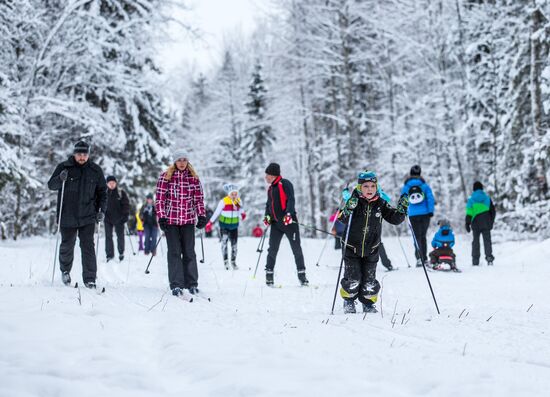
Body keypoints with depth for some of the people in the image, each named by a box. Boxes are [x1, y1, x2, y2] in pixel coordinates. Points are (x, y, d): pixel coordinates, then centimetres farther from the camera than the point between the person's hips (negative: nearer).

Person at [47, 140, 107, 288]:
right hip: (67, 216, 0)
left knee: (88, 246, -6)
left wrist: (101, 210, 2)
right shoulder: (64, 167, -1)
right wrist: (60, 179, -22)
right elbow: (51, 185, -1)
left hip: (88, 217, 0)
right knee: (67, 245, 10)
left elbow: (102, 192, 12)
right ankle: (65, 270, 35)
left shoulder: (95, 170, 4)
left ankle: (89, 279, -3)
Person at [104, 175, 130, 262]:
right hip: (108, 219, 1)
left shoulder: (121, 193, -1)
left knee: (120, 236, 7)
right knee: (108, 236, 2)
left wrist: (125, 215, -10)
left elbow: (126, 204, -1)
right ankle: (109, 255, 7)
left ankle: (121, 253, 22)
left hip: (119, 218, -1)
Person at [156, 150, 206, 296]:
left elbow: (199, 198, 9)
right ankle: (176, 285, 1)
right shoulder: (165, 177, -1)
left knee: (189, 252, 3)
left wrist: (202, 216, 1)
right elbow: (160, 198, -1)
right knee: (174, 252, -2)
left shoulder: (193, 177, 6)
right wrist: (161, 217, -7)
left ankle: (192, 283, 10)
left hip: (188, 220, 2)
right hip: (171, 220, -2)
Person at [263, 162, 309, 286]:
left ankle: (301, 274, 4)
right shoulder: (270, 188, 19)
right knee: (272, 249, 1)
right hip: (276, 223, 6)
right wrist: (267, 216, 9)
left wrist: (288, 214, -28)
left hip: (289, 221, -6)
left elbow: (291, 199, -16)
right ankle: (269, 273, 7)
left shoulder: (285, 184, -5)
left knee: (296, 248, -3)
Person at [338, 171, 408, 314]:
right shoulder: (354, 201, -13)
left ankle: (368, 303, 28)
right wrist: (348, 209, -42)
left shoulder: (380, 204, -4)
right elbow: (344, 220, -23)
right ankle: (349, 301, 23)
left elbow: (394, 219, 0)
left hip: (371, 250, 2)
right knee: (353, 279, -2)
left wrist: (402, 209, -17)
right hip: (352, 248, -2)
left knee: (369, 280, 8)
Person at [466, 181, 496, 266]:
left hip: (476, 223, -1)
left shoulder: (471, 199, -1)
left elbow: (469, 212, -7)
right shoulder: (487, 198, 6)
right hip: (486, 223, 1)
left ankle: (475, 260, 6)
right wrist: (491, 221, 21)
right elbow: (493, 211, 11)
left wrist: (467, 223, -5)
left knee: (476, 241, 8)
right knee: (487, 240, 1)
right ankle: (489, 257, -17)